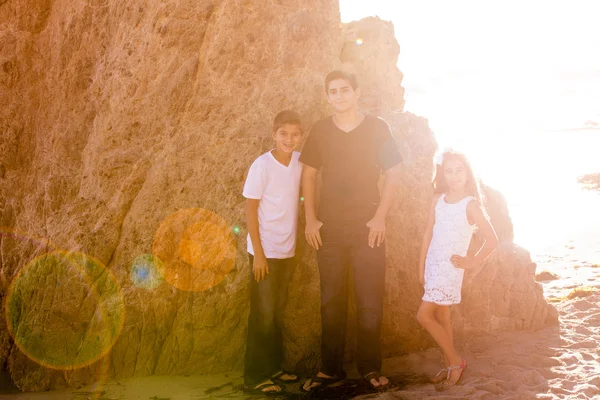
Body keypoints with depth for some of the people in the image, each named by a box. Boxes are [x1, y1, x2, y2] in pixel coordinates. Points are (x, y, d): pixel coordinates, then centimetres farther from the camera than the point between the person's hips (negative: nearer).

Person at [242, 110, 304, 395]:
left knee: (278, 313, 15)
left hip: (287, 251, 6)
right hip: (265, 252, -5)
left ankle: (273, 368, 28)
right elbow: (250, 210, -12)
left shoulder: (300, 162, 1)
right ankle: (255, 378, 12)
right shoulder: (262, 165, -14)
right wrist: (258, 253, -14)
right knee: (263, 315, 1)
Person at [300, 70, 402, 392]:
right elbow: (308, 175, 7)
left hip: (368, 226, -2)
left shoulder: (377, 128, 0)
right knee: (331, 301, 7)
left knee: (370, 301, 1)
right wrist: (310, 219, -2)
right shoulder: (320, 130, 5)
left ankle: (370, 368, 13)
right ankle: (330, 369, 16)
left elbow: (392, 174, 1)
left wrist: (380, 217, -8)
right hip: (329, 227, 2)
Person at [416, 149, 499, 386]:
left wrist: (472, 263, -8)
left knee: (424, 316, -9)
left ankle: (455, 361, 7)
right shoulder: (438, 199, 4)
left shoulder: (470, 205, -13)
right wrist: (421, 266, 5)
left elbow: (492, 240, -13)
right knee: (440, 316, 12)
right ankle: (449, 365, 24)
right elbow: (428, 233, 6)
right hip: (432, 264, 6)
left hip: (450, 267, -6)